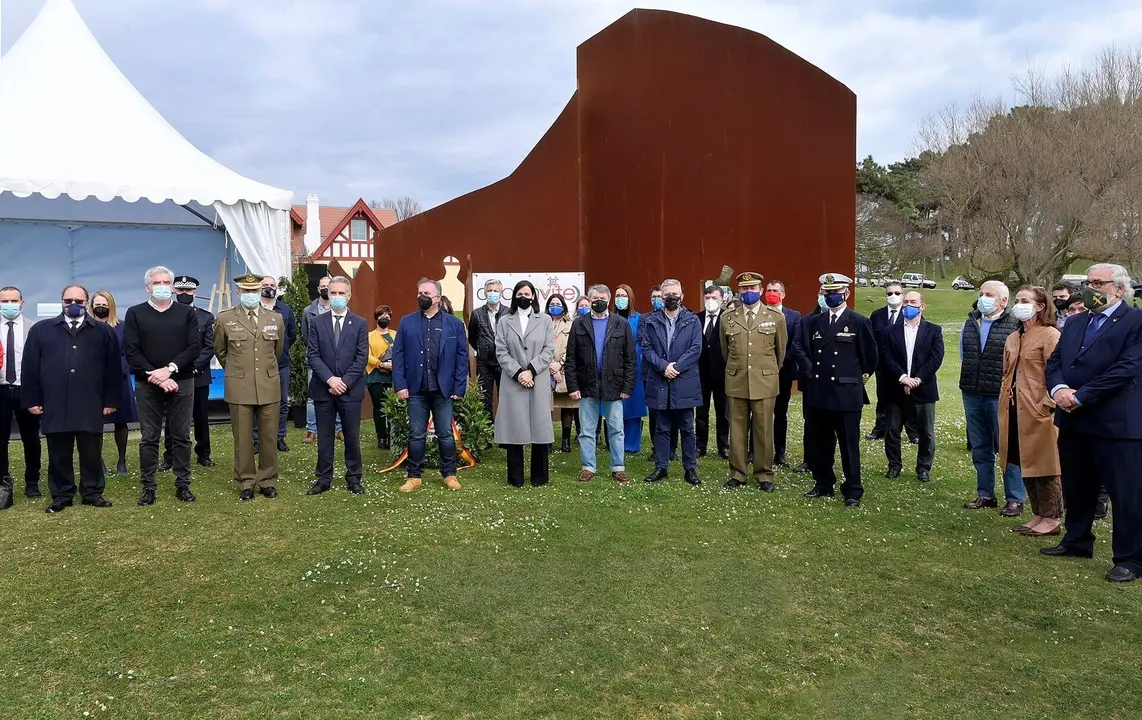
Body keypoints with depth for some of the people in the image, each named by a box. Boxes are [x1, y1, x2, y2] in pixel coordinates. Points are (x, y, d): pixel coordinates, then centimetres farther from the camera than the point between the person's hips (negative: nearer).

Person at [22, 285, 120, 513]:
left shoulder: (103, 331, 8)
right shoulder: (41, 330, 9)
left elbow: (113, 368, 5)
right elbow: (30, 367, 7)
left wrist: (111, 400, 0)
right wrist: (32, 399, 1)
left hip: (91, 406, -1)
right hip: (54, 405, 1)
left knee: (92, 454, 6)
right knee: (59, 455, 8)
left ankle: (92, 493, 17)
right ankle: (61, 495, 18)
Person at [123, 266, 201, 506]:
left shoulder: (187, 313, 7)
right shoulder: (135, 314, 5)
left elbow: (194, 347, -2)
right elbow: (131, 351, -3)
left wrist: (170, 369, -15)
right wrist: (156, 376, -13)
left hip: (181, 383, 0)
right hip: (147, 386, 0)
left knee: (182, 436, 6)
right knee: (149, 438, 5)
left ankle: (182, 485, 14)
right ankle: (148, 487, 13)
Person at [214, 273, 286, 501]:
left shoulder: (276, 319, 6)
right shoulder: (224, 319, 1)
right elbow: (220, 351, 16)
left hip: (269, 387, 2)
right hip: (239, 388, -1)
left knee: (269, 437, 6)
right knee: (242, 439, 4)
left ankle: (268, 481, 18)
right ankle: (245, 483, 15)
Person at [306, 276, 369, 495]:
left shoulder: (360, 324, 3)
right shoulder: (317, 323, 6)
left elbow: (362, 357, -4)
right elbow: (313, 356, -1)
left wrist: (345, 381, -13)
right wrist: (330, 379, -14)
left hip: (351, 390, -1)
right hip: (323, 389, 1)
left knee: (352, 437, 6)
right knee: (324, 437, 8)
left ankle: (354, 478, 17)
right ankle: (324, 479, 17)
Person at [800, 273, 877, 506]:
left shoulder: (859, 322, -2)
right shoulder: (812, 322, 9)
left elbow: (869, 356, 4)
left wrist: (861, 376, 11)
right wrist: (808, 378, 9)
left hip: (846, 393, -4)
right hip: (817, 393, 4)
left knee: (849, 444, 2)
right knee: (817, 443, 10)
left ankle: (853, 491, 12)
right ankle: (823, 485, 25)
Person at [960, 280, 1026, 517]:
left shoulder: (1014, 326, -10)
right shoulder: (970, 323, 10)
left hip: (1000, 397, -6)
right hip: (972, 395, 6)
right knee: (980, 448, 13)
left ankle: (1015, 499, 8)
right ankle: (985, 494, 23)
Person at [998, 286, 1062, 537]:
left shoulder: (1050, 335, -8)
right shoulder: (1012, 339, 17)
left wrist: (1047, 404, -17)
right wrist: (1004, 403, 12)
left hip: (1039, 412, -8)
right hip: (1014, 410, 8)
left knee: (1043, 467, -1)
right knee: (1025, 465, 12)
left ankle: (1051, 519, 9)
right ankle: (1038, 515, 22)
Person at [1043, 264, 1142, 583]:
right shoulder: (1074, 323, 15)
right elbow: (1054, 361, 11)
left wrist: (1080, 396, -18)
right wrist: (1058, 388, -10)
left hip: (1116, 423, -7)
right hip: (1073, 421, 7)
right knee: (1075, 488, 18)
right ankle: (1077, 541, 34)